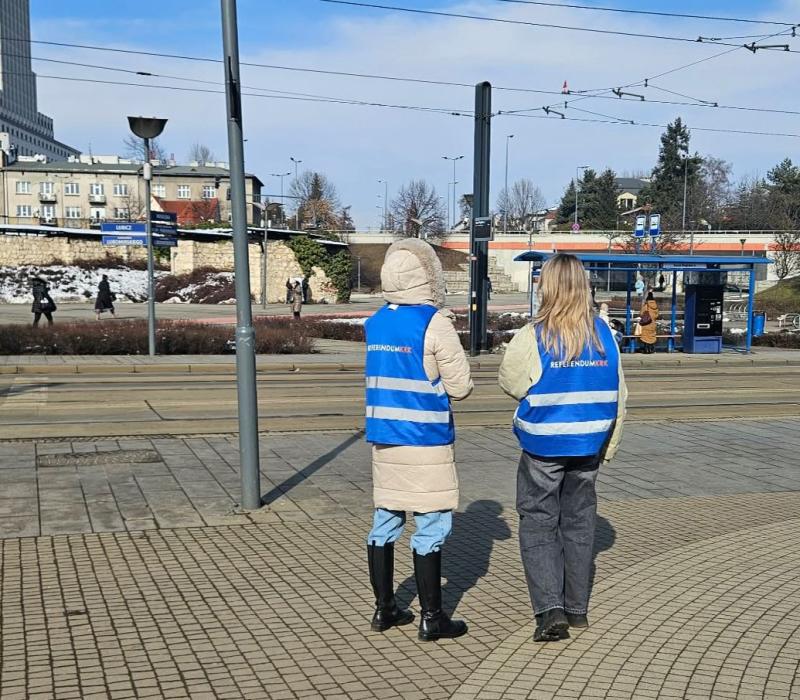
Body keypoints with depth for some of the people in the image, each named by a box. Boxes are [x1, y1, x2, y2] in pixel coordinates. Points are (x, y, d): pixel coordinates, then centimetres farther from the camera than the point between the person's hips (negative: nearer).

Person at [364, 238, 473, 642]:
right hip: (425, 442, -7)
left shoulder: (375, 323, 7)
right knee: (431, 526, 1)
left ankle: (384, 609, 23)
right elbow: (460, 387, -11)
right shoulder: (435, 324, -13)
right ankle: (431, 618, 7)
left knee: (385, 522, 13)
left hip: (383, 438, 7)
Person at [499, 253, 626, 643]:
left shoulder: (533, 337, -16)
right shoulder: (604, 336, -1)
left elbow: (511, 383, -3)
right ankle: (577, 609, 24)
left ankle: (550, 609, -6)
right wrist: (609, 445, 15)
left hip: (543, 447, -4)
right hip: (588, 446, 4)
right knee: (579, 523, 15)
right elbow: (618, 396, 5)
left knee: (538, 524, 5)